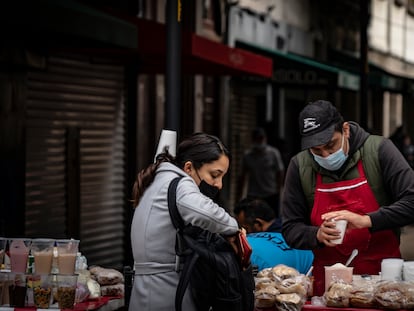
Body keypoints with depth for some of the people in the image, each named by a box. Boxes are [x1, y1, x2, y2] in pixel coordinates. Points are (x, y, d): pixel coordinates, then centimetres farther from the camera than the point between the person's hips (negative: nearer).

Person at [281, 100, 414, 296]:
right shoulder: (299, 166, 0)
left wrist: (367, 220, -24)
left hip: (382, 274, -1)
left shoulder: (378, 150, -6)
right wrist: (317, 235, -17)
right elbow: (290, 229, 3)